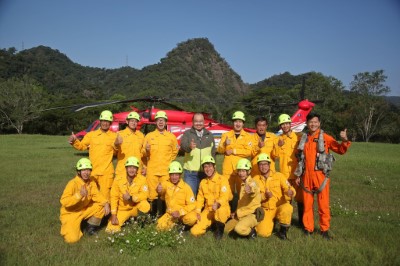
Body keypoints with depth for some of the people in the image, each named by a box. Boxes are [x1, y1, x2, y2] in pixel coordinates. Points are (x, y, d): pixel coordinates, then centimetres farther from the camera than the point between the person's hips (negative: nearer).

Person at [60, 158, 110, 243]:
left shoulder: (91, 181, -5)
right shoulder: (72, 183, -24)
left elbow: (96, 195, -6)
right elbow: (64, 202, -30)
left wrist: (106, 203, -25)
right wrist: (79, 195, -43)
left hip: (84, 210, 6)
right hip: (70, 213, -6)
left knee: (101, 206, -14)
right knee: (72, 238, -23)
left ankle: (91, 228, 6)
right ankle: (68, 227, 14)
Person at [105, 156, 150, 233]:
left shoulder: (142, 179, -13)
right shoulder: (118, 179, -11)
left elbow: (145, 194, -21)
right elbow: (114, 197, -9)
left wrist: (131, 198, -33)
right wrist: (114, 215, -13)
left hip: (135, 208, -1)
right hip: (122, 210, 1)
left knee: (145, 205, -33)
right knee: (112, 229, -16)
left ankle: (139, 220, 0)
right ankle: (127, 219, 16)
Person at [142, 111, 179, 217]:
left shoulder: (171, 136, 7)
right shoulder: (149, 136, 8)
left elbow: (175, 151, 17)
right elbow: (143, 153, 9)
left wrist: (169, 162, 6)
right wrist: (146, 150, -11)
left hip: (166, 171, 0)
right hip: (152, 170, 0)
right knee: (152, 193, 0)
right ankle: (153, 215, 12)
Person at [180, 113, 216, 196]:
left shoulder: (209, 135, 11)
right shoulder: (187, 134, 2)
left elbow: (213, 153, 15)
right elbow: (182, 146, -18)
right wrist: (189, 146, -40)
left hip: (206, 172, 3)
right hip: (190, 172, -2)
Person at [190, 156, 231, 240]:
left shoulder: (222, 180, -7)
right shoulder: (203, 182, 12)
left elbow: (224, 196, -18)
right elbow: (200, 198, 14)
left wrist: (217, 204, -38)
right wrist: (198, 212, 0)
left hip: (222, 209, -4)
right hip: (208, 210, 5)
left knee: (220, 210, -42)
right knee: (195, 231, -13)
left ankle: (220, 229, -9)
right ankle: (212, 223, 17)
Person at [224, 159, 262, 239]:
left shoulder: (252, 182, -18)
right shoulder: (242, 183, 11)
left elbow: (254, 191, -44)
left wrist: (251, 191, -68)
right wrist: (237, 212, 16)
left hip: (252, 214, -9)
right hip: (242, 214, 9)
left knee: (239, 228, -33)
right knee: (226, 228, 12)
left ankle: (251, 231, -3)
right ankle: (248, 228, 15)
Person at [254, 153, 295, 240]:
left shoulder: (279, 176, -1)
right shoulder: (255, 179, 2)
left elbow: (289, 189, -9)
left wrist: (290, 192, -33)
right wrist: (264, 196, -25)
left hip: (280, 206, -1)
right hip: (266, 210, 1)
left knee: (287, 208, -36)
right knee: (263, 233, -20)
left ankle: (283, 231, -7)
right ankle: (272, 222, 16)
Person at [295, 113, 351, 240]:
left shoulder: (325, 137, -1)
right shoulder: (304, 139, 11)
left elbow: (340, 150, -8)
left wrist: (345, 141, -27)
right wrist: (298, 175, 13)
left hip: (320, 175, -3)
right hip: (306, 176, 4)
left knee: (323, 204, 1)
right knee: (307, 204, 9)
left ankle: (325, 229, 16)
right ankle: (308, 228, 21)